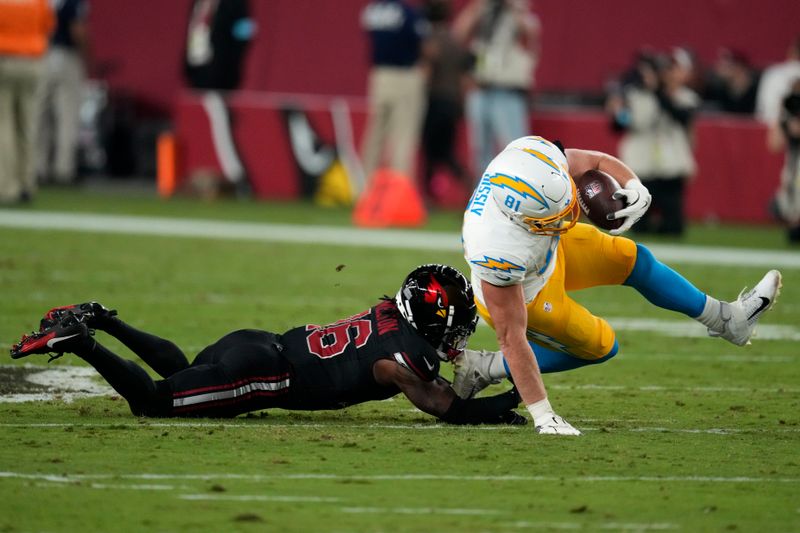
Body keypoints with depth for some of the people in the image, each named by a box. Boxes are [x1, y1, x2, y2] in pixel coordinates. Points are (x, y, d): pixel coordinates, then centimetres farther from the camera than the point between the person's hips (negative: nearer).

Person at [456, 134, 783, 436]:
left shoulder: (538, 155, -33)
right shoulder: (497, 252, -46)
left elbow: (597, 162, -12)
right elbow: (512, 337, -36)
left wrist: (635, 188, -33)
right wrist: (542, 415, -32)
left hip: (549, 250, 6)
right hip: (522, 297, -6)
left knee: (634, 261, 14)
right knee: (599, 347, 10)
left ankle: (727, 320, 37)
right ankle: (484, 369, 16)